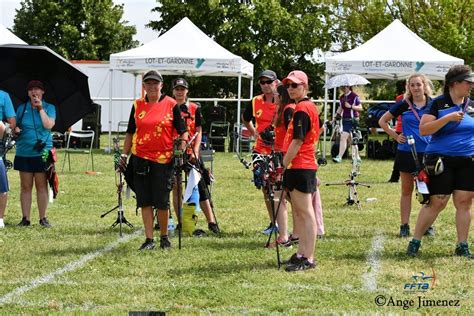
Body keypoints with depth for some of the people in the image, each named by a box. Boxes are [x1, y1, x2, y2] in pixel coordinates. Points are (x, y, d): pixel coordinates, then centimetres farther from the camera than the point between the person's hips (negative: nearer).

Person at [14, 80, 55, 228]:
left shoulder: (49, 108, 4)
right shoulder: (22, 108, 11)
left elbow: (49, 125, -11)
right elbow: (15, 126, 13)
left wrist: (40, 108, -12)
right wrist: (15, 130, -9)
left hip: (42, 153, -2)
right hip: (24, 153, 2)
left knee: (41, 186, 0)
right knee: (25, 186, 3)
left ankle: (43, 218, 5)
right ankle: (25, 218, 7)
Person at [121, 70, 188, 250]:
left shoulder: (171, 105, -1)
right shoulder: (137, 106, 8)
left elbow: (182, 132, 1)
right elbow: (130, 132, 15)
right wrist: (124, 155, 11)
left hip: (163, 159, -3)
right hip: (140, 158, 3)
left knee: (162, 202, 0)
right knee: (145, 201, 2)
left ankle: (164, 238, 16)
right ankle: (149, 239, 7)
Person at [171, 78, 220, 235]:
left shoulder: (194, 108, 7)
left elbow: (198, 132, 6)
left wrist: (195, 151, -7)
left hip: (190, 153, 0)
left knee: (200, 185, -5)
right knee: (176, 187, 2)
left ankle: (211, 222, -5)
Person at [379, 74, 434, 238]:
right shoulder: (403, 105, 2)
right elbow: (382, 121, 10)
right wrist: (395, 136, 2)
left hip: (427, 152, 0)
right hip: (406, 152, 0)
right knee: (407, 190, 7)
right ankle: (404, 226, 11)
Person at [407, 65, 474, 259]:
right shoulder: (438, 104, -5)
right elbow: (423, 130, -13)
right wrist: (448, 118, -20)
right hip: (442, 161, -5)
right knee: (436, 203, -5)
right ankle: (415, 243, 6)